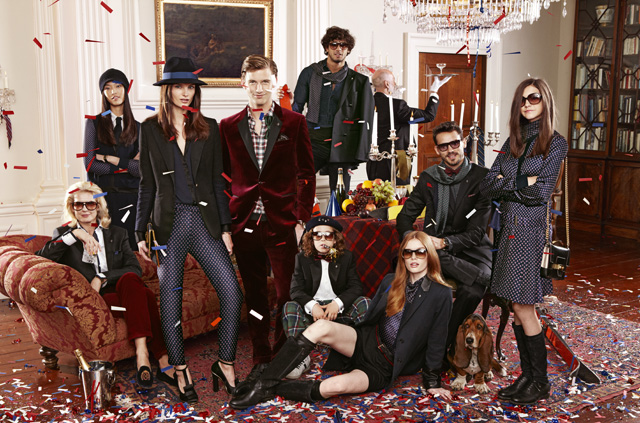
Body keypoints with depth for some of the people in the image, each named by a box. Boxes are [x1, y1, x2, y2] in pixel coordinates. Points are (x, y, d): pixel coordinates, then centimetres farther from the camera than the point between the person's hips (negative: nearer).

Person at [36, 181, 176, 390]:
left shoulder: (117, 234, 19)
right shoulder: (64, 234, 15)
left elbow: (135, 269, 5)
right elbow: (41, 257, -7)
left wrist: (102, 278, -9)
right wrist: (74, 235, -17)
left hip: (121, 289, 2)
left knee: (129, 279, -36)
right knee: (145, 296, -32)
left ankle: (142, 355, -42)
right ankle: (163, 361, -40)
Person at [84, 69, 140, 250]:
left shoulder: (137, 127, 9)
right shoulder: (94, 123, 6)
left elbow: (141, 169, -1)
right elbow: (90, 164, -3)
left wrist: (110, 158, -8)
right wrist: (127, 165, -5)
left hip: (131, 196, 1)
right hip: (104, 196, -1)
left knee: (132, 247, 0)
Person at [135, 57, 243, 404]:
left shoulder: (209, 128, 9)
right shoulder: (150, 128, 6)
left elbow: (217, 181, 10)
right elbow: (147, 184, 7)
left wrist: (225, 227, 5)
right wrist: (140, 231, 4)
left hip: (204, 220, 1)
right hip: (168, 223, -1)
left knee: (231, 292, -8)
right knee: (170, 300, 4)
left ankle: (225, 363, 9)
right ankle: (181, 371, 19)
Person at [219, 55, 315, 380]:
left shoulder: (294, 123, 2)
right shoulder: (228, 127, 6)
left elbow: (306, 174, 4)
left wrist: (302, 219, -4)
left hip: (283, 222, -1)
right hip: (244, 223, 2)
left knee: (287, 294, 1)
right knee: (254, 296, 10)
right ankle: (260, 358, 25)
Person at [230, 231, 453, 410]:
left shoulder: (441, 295, -7)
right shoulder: (390, 281, 7)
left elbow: (435, 342, -3)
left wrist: (432, 382, 1)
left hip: (383, 368, -4)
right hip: (366, 341, 4)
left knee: (336, 386, -34)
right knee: (321, 326, -28)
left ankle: (273, 389, -13)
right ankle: (263, 385, -24)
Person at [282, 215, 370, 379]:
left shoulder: (346, 257, 5)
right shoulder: (302, 258, 3)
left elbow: (356, 286, -4)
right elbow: (296, 290, -6)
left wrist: (337, 303, -22)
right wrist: (312, 305, -27)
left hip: (338, 310, 0)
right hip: (311, 309, 0)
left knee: (365, 303, -24)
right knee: (290, 307, -29)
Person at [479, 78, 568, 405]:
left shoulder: (555, 143, -3)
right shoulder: (513, 141, 15)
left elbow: (540, 192, -13)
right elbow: (487, 186, 5)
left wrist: (507, 183, -4)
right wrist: (520, 183, -7)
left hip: (532, 229, -6)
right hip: (509, 228, 6)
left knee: (523, 307, -4)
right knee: (516, 307, 9)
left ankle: (540, 384, 11)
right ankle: (527, 375, 21)